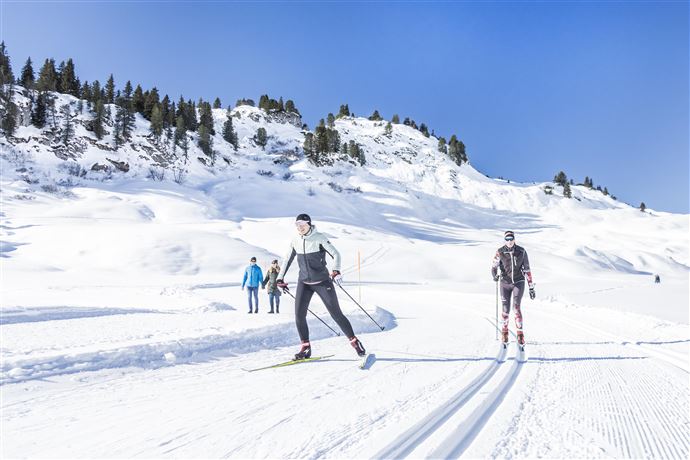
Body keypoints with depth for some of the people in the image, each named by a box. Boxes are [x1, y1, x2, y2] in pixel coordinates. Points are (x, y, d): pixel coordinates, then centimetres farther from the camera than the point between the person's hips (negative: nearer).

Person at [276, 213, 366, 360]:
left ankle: (354, 341, 13)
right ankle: (305, 347, 7)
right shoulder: (295, 241, 3)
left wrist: (336, 271, -32)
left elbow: (336, 254, -15)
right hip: (304, 283, 4)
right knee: (299, 314, -7)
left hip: (322, 281, -4)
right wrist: (280, 278, 13)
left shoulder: (319, 238, -11)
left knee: (336, 314, -3)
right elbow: (287, 259, 16)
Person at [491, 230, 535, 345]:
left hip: (519, 283, -1)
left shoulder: (521, 251, -6)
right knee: (506, 309, 2)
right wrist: (495, 275, -25)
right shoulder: (500, 252, -7)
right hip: (505, 284, 1)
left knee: (516, 306, -17)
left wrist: (531, 287, 0)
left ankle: (520, 332, -6)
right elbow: (494, 267, -1)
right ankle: (505, 329, 28)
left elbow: (527, 270, -1)